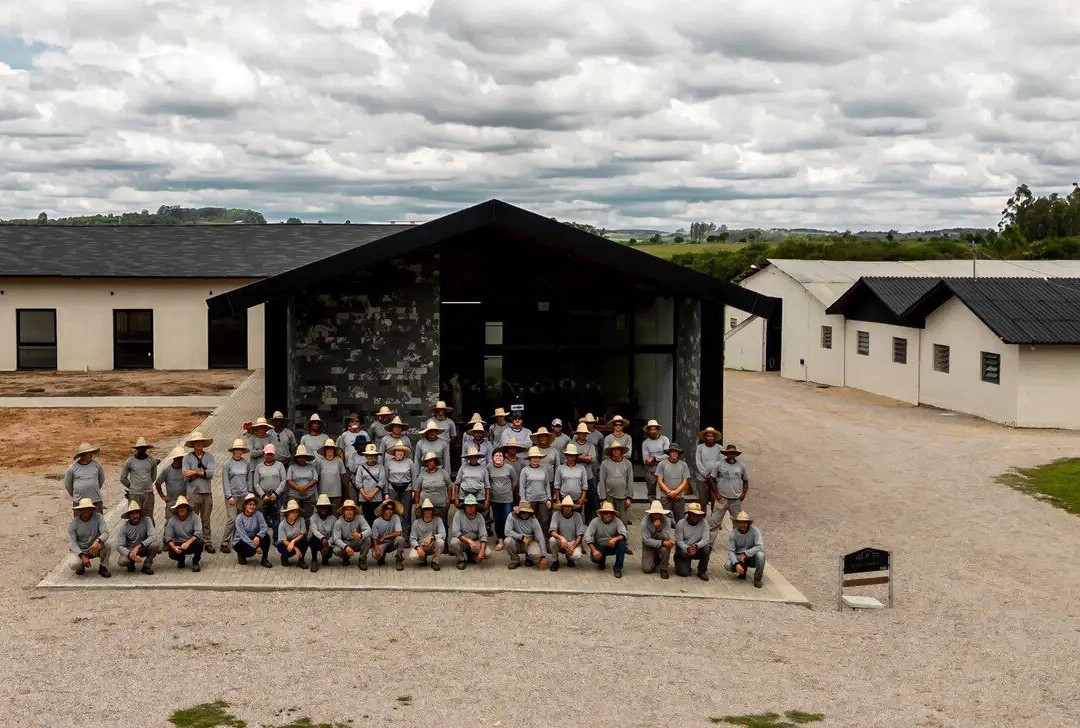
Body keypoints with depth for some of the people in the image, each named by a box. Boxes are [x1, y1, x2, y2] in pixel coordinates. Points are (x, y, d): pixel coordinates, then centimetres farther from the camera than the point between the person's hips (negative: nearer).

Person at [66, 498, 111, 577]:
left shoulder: (98, 517, -13)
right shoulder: (73, 522, -12)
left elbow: (105, 533, -22)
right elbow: (72, 542, -15)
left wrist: (97, 541, -46)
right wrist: (82, 556, -28)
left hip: (94, 549, 1)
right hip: (79, 550, 0)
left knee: (106, 544, -30)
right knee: (73, 564, -30)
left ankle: (102, 567, -5)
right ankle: (81, 565, 10)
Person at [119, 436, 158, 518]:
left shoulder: (152, 460, 4)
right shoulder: (129, 461, -2)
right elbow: (123, 478, 8)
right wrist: (132, 486, 10)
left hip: (149, 494, 2)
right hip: (135, 494, -2)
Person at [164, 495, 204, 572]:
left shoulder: (194, 517, -13)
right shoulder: (172, 521, -6)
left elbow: (198, 532, -24)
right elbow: (168, 537, -9)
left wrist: (188, 543, -38)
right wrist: (174, 547, -28)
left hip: (192, 543, -2)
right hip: (179, 544, 2)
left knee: (199, 542, -34)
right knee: (172, 554, -28)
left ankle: (195, 561, -3)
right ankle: (181, 559, 12)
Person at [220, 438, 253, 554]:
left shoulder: (246, 463, 7)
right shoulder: (227, 464, -4)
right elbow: (225, 481, -4)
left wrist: (249, 492, 9)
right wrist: (229, 496, -8)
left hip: (244, 495, 4)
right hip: (232, 495, -4)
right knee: (231, 519, -9)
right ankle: (224, 543, -2)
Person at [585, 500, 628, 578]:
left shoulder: (617, 521, -13)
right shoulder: (595, 521, -15)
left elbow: (624, 534, -24)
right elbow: (587, 537, -20)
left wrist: (615, 539, -45)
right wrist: (594, 550, -31)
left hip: (613, 546, 1)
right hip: (600, 546, -1)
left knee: (622, 543, -29)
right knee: (594, 557, -30)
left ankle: (618, 568, -13)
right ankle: (602, 562, 13)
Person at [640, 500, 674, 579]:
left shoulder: (666, 520, -16)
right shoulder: (645, 521, -19)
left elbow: (667, 538, -23)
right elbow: (646, 540, -25)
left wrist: (659, 529, -41)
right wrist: (662, 543, -34)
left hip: (662, 546, 0)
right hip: (648, 547, 0)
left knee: (665, 549, -36)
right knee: (647, 569, -16)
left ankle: (663, 569, -8)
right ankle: (656, 560, 21)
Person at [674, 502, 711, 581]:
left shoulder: (704, 523, -11)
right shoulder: (680, 524, -14)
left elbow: (705, 540, -18)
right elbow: (679, 541, -16)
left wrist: (696, 546, -38)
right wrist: (687, 548, -35)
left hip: (697, 550, 2)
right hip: (683, 552, -2)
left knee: (706, 549, -30)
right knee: (683, 573, -19)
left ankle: (702, 571, -6)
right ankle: (686, 564, 21)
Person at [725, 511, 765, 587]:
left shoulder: (755, 530, -17)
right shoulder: (733, 533, -13)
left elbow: (760, 546, -24)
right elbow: (731, 551, -15)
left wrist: (745, 553, -30)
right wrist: (736, 564, -32)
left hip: (751, 556, -1)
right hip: (738, 557, 1)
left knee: (760, 554, -34)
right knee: (728, 566, -27)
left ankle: (757, 578, -10)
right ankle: (742, 571, 9)